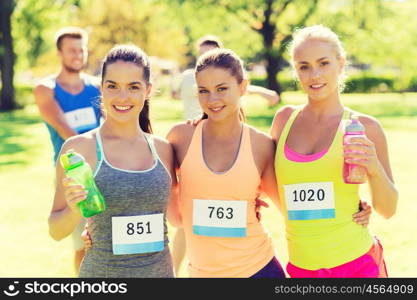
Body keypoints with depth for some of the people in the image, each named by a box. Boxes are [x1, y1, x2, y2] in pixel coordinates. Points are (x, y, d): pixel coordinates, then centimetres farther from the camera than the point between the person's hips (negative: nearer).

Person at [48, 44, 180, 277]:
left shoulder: (162, 149, 1)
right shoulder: (79, 148, -9)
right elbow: (56, 231, -5)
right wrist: (74, 210, -25)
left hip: (161, 270, 3)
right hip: (102, 271, -3)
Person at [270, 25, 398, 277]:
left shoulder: (364, 127, -5)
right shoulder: (285, 119, 3)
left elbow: (387, 209, -2)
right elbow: (268, 177, 20)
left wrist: (375, 169, -18)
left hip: (355, 264, -3)